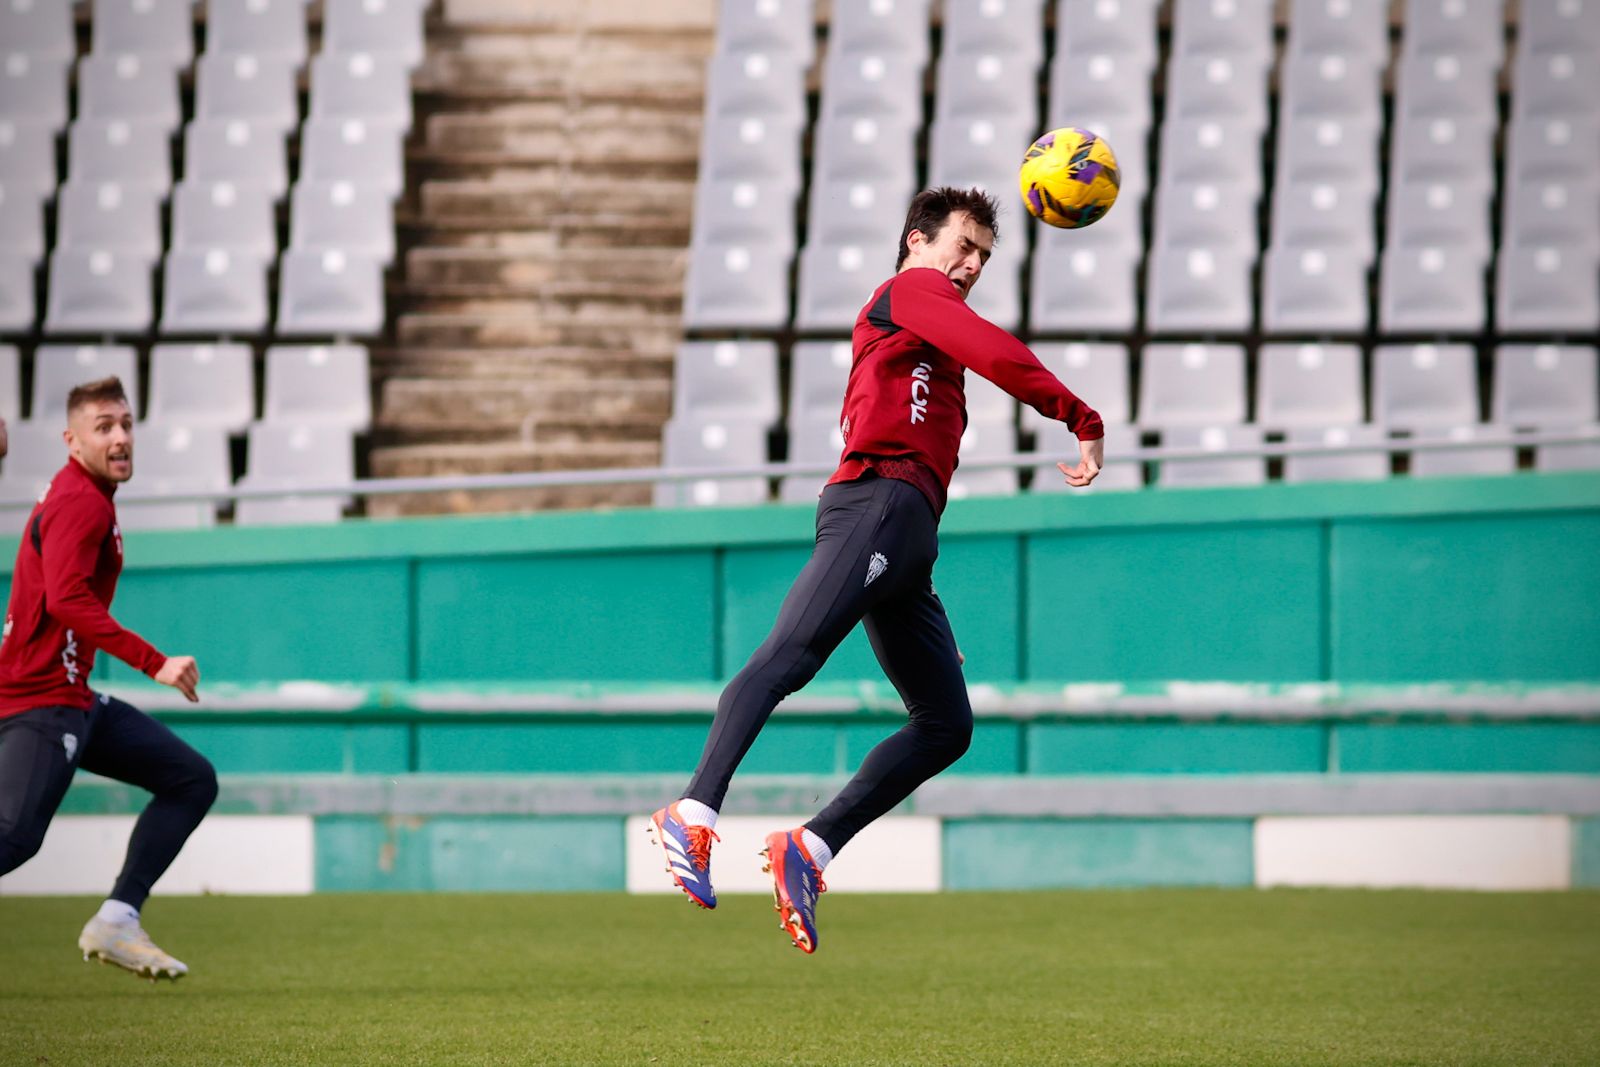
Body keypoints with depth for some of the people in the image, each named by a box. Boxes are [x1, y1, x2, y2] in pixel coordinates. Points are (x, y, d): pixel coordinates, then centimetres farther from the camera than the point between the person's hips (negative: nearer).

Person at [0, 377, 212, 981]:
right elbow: (67, 600, -27)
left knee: (193, 780, 8)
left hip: (74, 700, 10)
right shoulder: (81, 502, -14)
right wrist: (154, 662, -30)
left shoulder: (73, 497, 18)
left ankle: (116, 922, 1)